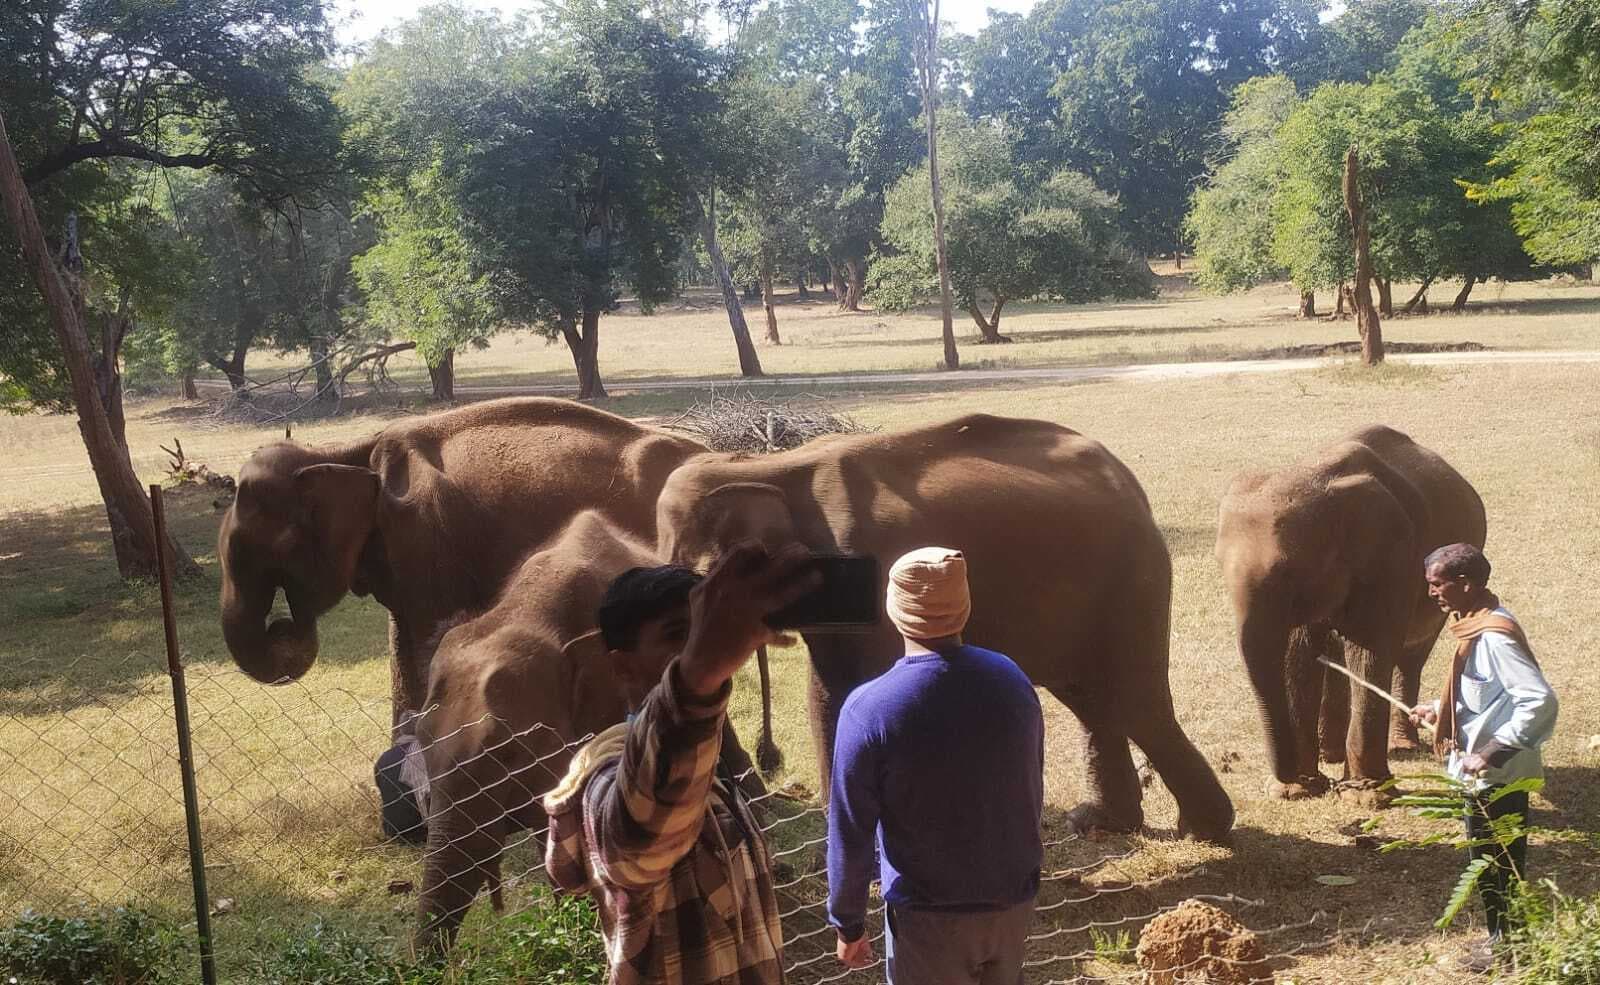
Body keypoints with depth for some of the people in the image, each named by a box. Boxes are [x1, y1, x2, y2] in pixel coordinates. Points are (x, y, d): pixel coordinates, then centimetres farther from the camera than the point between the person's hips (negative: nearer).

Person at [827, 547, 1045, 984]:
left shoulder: (868, 709, -21)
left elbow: (850, 834, -14)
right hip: (1013, 901, 4)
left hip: (930, 916, -4)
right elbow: (1032, 792, 7)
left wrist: (847, 924, 0)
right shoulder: (1011, 678, -6)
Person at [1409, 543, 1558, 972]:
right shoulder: (1476, 626, 7)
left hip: (1498, 777, -10)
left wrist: (1492, 751, -29)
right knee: (1487, 858, 19)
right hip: (1485, 775, 10)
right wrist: (1440, 709, 15)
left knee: (1499, 862, 4)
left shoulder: (1494, 635, -23)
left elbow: (1539, 700, -30)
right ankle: (1502, 936, 31)